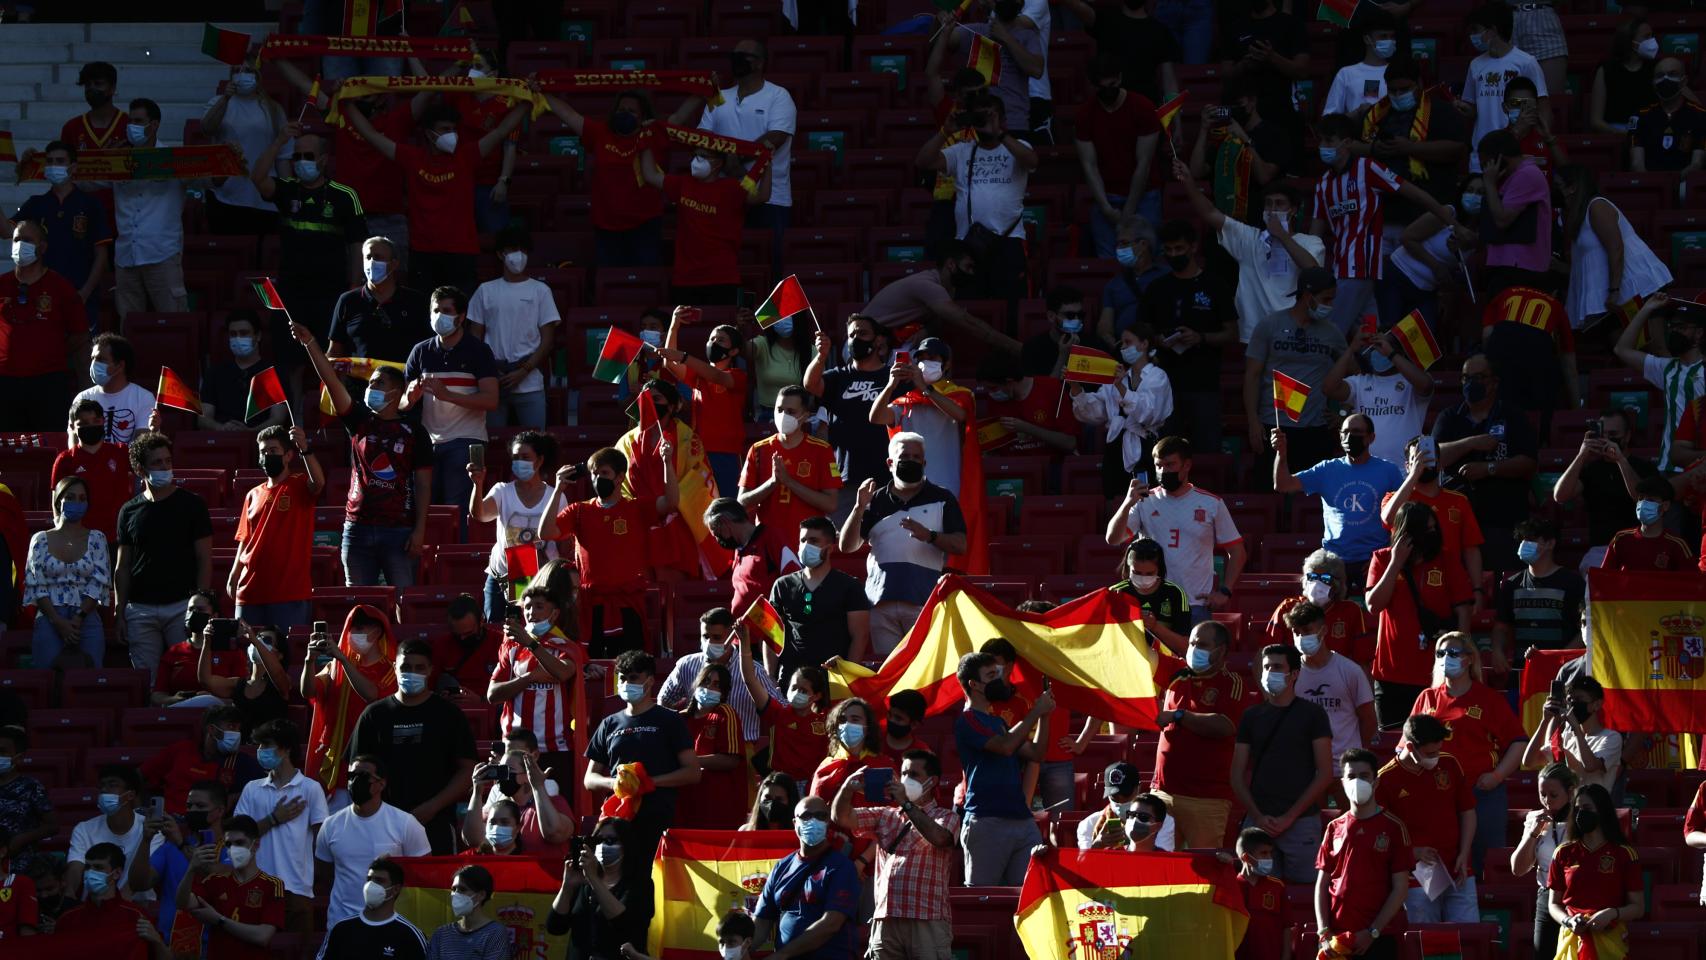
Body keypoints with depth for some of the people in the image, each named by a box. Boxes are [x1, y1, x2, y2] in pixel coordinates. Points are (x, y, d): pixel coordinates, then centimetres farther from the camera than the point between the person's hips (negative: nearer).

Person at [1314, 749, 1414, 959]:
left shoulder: (1393, 827, 1)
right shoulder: (1335, 829, 12)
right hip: (1337, 938, 3)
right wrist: (1323, 931, -1)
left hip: (1379, 939, -3)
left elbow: (1400, 888, -2)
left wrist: (1372, 932, -9)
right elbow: (1322, 884, 13)